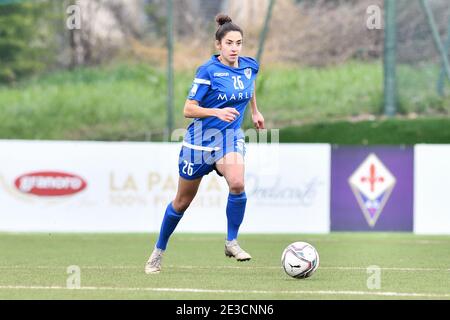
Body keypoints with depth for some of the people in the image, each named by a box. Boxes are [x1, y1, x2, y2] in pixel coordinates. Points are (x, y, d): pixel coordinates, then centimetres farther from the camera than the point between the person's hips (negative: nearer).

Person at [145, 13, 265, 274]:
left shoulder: (250, 66, -2)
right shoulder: (208, 71, -17)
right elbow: (189, 109, -17)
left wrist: (255, 111, 28)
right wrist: (218, 112, -31)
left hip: (231, 135, 3)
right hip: (202, 137, -3)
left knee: (237, 183, -29)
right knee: (182, 201, 10)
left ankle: (232, 242, -11)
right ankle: (159, 251, 30)